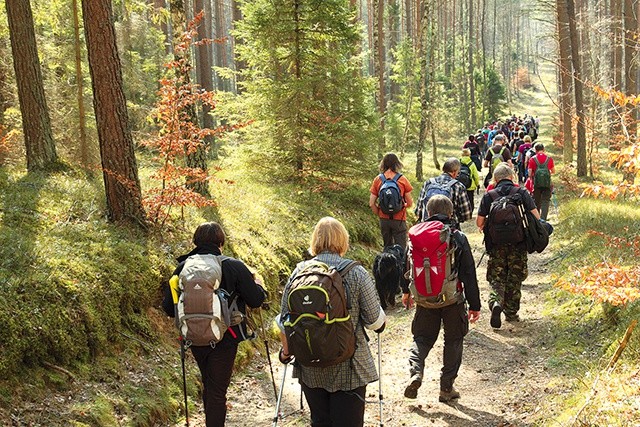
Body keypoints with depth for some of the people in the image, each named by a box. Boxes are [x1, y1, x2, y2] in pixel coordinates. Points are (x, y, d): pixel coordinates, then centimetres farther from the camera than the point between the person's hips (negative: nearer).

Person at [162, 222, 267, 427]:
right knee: (217, 392, 2)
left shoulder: (183, 268, -3)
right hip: (224, 340, -4)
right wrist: (257, 285, 13)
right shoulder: (234, 266, -12)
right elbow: (256, 300, -9)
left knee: (209, 386, 23)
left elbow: (168, 307, -1)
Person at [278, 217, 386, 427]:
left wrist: (286, 351, 18)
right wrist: (381, 323, 16)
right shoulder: (356, 273, -11)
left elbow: (285, 321, 2)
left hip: (310, 370, 3)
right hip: (348, 369, -3)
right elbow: (374, 320, -7)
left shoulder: (299, 272, -3)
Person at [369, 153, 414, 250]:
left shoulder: (377, 180, -2)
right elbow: (410, 204, -3)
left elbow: (372, 203, -2)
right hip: (399, 220, -3)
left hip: (384, 220, 3)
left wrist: (379, 214, 13)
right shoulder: (402, 179, -7)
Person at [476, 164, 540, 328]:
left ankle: (496, 302, -19)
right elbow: (536, 216, -7)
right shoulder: (522, 193, -1)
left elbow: (479, 222, -4)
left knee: (496, 277, 7)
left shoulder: (489, 196, -1)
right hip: (518, 244, 0)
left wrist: (485, 227, 18)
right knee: (515, 278, 13)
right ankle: (511, 313, 19)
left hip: (496, 244, 0)